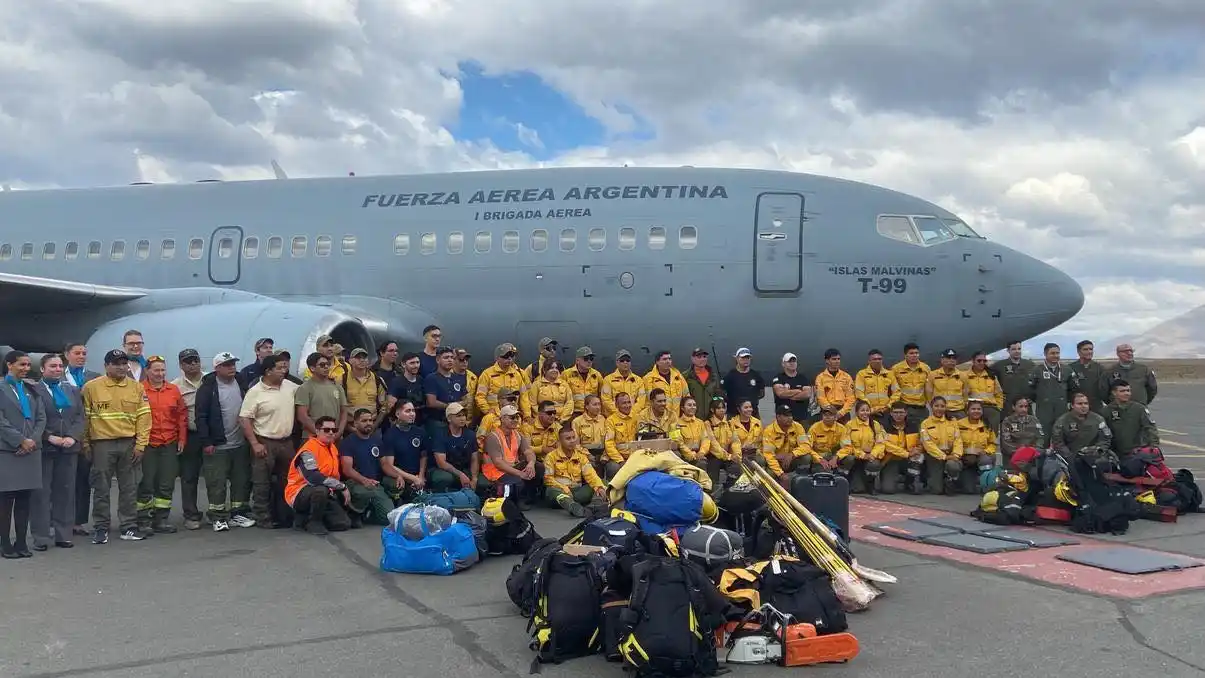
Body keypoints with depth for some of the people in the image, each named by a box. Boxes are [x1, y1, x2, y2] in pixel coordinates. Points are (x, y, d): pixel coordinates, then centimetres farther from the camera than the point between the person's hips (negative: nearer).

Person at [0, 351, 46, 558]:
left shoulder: (31, 389, 16)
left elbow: (41, 418, 9)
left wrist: (33, 439, -7)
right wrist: (20, 440, -14)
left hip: (31, 450, 5)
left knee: (25, 499, 5)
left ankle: (21, 542, 10)